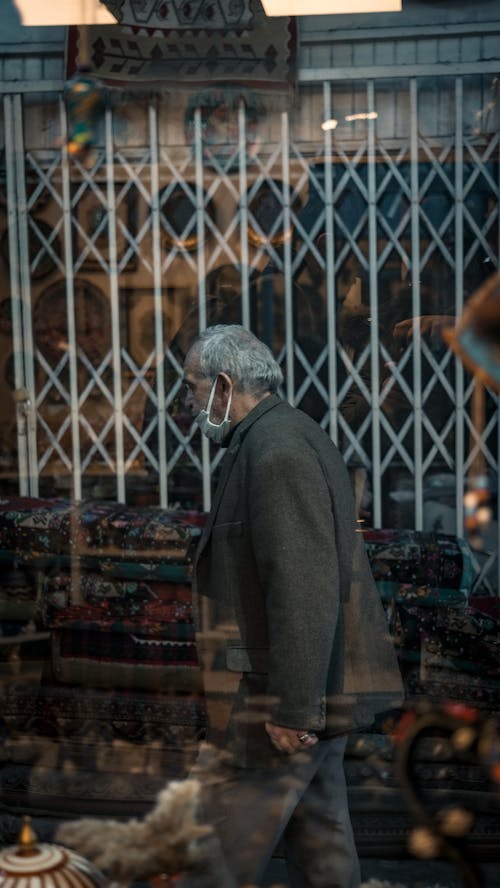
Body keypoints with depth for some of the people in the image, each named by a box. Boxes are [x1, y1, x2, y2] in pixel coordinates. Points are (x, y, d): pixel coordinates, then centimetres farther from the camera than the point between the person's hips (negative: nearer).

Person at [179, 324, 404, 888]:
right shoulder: (283, 438, 16)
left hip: (280, 696, -10)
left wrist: (293, 709, -23)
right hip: (319, 692, 10)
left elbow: (305, 590, -25)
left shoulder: (276, 450, -18)